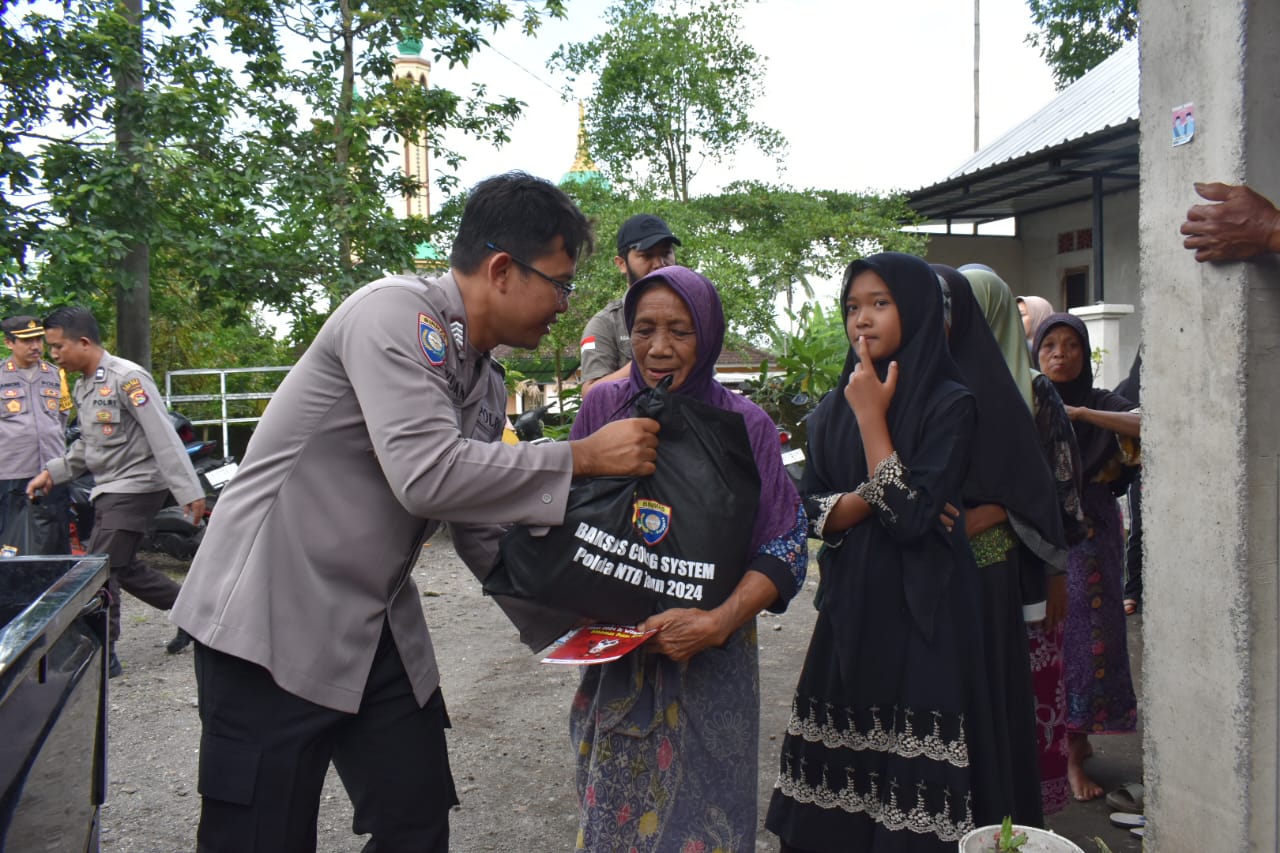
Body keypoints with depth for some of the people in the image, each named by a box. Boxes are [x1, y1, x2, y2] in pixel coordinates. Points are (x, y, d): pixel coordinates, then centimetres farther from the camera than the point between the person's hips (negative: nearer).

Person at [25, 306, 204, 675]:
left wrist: (189, 491, -25)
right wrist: (51, 472, 10)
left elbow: (164, 438, -21)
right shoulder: (82, 386, 11)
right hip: (107, 489, 9)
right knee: (123, 568, 13)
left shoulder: (127, 378, -17)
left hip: (135, 486, -9)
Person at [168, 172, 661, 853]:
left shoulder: (486, 384, 8)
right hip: (274, 619, -8)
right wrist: (584, 457, -20)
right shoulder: (395, 312, -17)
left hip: (378, 632, 8)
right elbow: (429, 475, -29)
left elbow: (483, 532, 13)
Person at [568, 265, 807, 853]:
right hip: (614, 655, 2)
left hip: (710, 660, -1)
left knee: (698, 806, 10)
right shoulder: (603, 405, -3)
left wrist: (718, 623, -22)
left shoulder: (744, 425, -10)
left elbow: (785, 548, -10)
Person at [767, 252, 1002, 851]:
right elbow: (810, 512, 4)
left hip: (922, 611, -4)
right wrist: (874, 496, -13)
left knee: (909, 779, -1)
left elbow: (909, 516, -17)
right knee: (841, 759, 9)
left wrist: (872, 417, -14)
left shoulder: (949, 403, -7)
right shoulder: (833, 408, 9)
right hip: (850, 605, 5)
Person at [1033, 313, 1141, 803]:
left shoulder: (1101, 404, 4)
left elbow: (1147, 426, -16)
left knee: (1084, 634, -2)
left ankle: (1074, 748, 10)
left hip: (1089, 537, 0)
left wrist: (1080, 413, -23)